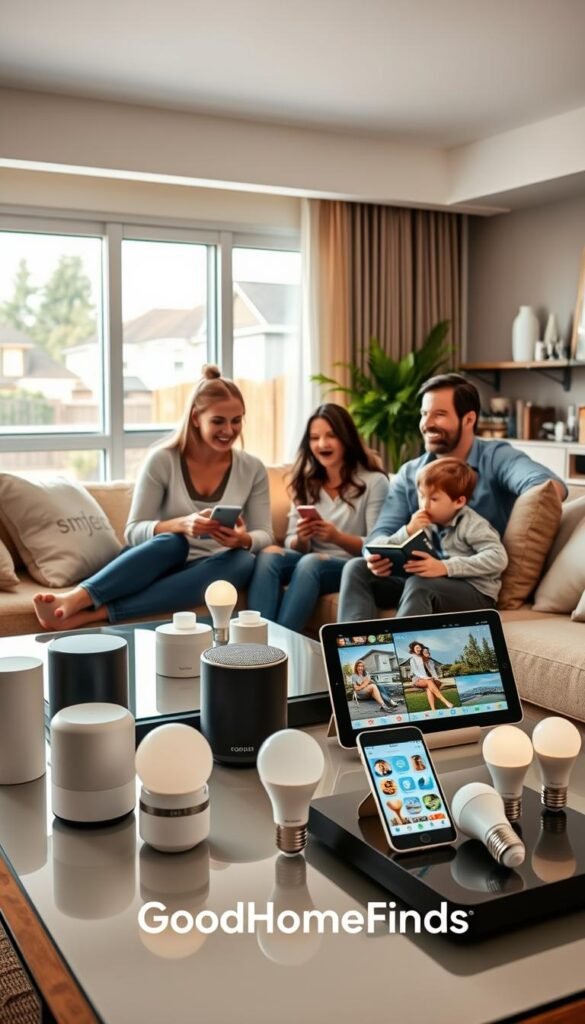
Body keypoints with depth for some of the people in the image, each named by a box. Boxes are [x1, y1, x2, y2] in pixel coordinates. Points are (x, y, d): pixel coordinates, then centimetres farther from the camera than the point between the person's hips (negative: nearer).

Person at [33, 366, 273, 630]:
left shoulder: (252, 469, 1)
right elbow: (133, 531, -11)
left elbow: (264, 535, 2)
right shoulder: (162, 460, -7)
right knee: (172, 542, -35)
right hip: (157, 564, -2)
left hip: (209, 569, 2)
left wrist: (243, 539, -23)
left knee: (244, 561, -33)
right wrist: (181, 524, -30)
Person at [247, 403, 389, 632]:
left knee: (310, 563, -35)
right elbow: (294, 547, 9)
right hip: (310, 561, 5)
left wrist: (337, 537, -26)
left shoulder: (374, 482, -3)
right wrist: (300, 538, -16)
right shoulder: (306, 484, 14)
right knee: (268, 556, -26)